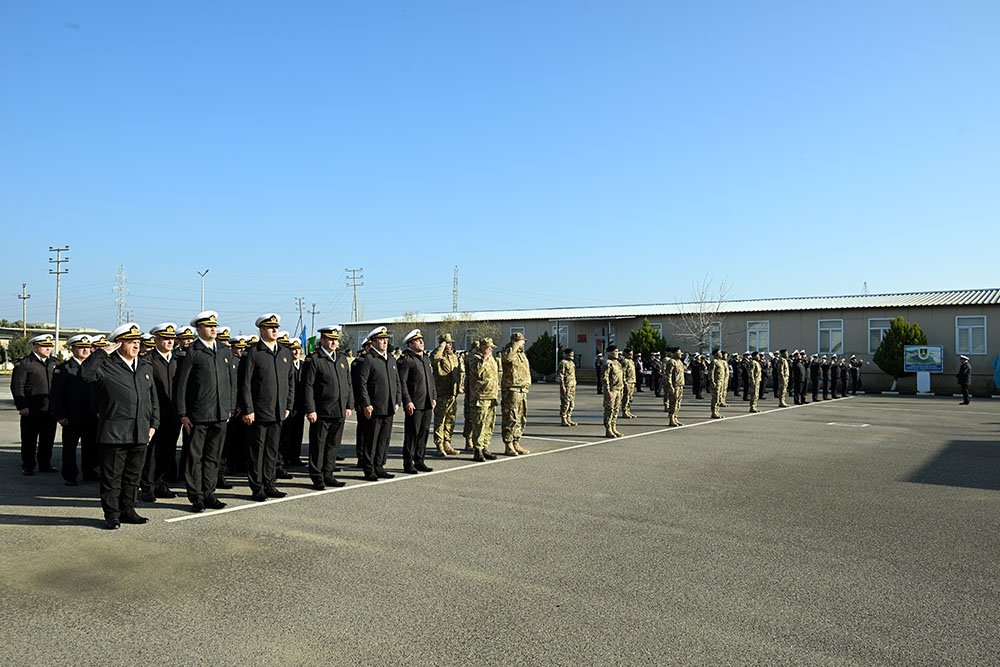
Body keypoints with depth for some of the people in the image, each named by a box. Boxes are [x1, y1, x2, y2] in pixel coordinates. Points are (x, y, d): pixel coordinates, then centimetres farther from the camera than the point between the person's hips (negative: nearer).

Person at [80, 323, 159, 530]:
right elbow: (85, 374, -24)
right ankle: (111, 515, 11)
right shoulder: (106, 365, -2)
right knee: (112, 475, 2)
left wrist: (153, 424, 12)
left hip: (140, 433, 5)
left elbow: (153, 399, 19)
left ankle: (127, 510, 23)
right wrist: (103, 353, -19)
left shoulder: (145, 367, 15)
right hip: (114, 432, -5)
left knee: (133, 474, 12)